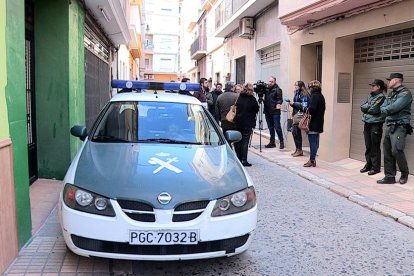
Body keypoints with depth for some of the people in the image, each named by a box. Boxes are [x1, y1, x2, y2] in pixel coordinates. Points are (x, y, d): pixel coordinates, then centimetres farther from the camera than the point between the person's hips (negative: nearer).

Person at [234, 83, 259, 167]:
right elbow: (256, 109, -1)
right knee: (245, 141, 1)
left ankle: (239, 159, 16)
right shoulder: (252, 99, -10)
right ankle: (244, 160, -1)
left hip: (237, 123, 3)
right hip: (248, 124, -3)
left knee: (238, 141, 11)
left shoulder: (238, 97, -1)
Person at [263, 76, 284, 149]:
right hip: (267, 111, 6)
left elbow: (280, 99, -11)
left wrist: (278, 104, -27)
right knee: (270, 128, 12)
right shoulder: (266, 89, 12)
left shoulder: (277, 89, -5)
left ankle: (281, 142, 3)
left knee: (277, 127, -6)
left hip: (275, 111, -6)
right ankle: (272, 142, 20)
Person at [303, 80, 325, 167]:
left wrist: (306, 109, -6)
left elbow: (312, 108, -25)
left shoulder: (315, 95, -14)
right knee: (315, 141, 12)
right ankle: (313, 159, 18)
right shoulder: (321, 96, 14)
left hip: (313, 123, -9)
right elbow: (323, 108, 15)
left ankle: (312, 160, -2)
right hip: (318, 123, 9)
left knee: (312, 142, -5)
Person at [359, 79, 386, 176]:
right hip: (367, 124, 7)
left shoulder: (381, 97, -9)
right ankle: (368, 165, 22)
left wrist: (366, 108, -3)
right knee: (368, 146, 12)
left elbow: (374, 110, -18)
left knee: (375, 147, -1)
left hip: (376, 125, -7)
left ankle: (376, 167, 7)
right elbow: (362, 106, 6)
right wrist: (369, 107, -9)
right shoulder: (370, 96, 14)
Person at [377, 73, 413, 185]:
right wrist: (388, 110, -10)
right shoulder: (390, 94, 18)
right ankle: (390, 176, 12)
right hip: (389, 126, 8)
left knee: (396, 151, -11)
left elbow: (395, 107, -20)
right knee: (387, 152, 6)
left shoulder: (405, 93, -9)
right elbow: (382, 108, 10)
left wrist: (386, 109, -3)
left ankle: (404, 173, 12)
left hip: (399, 127, -8)